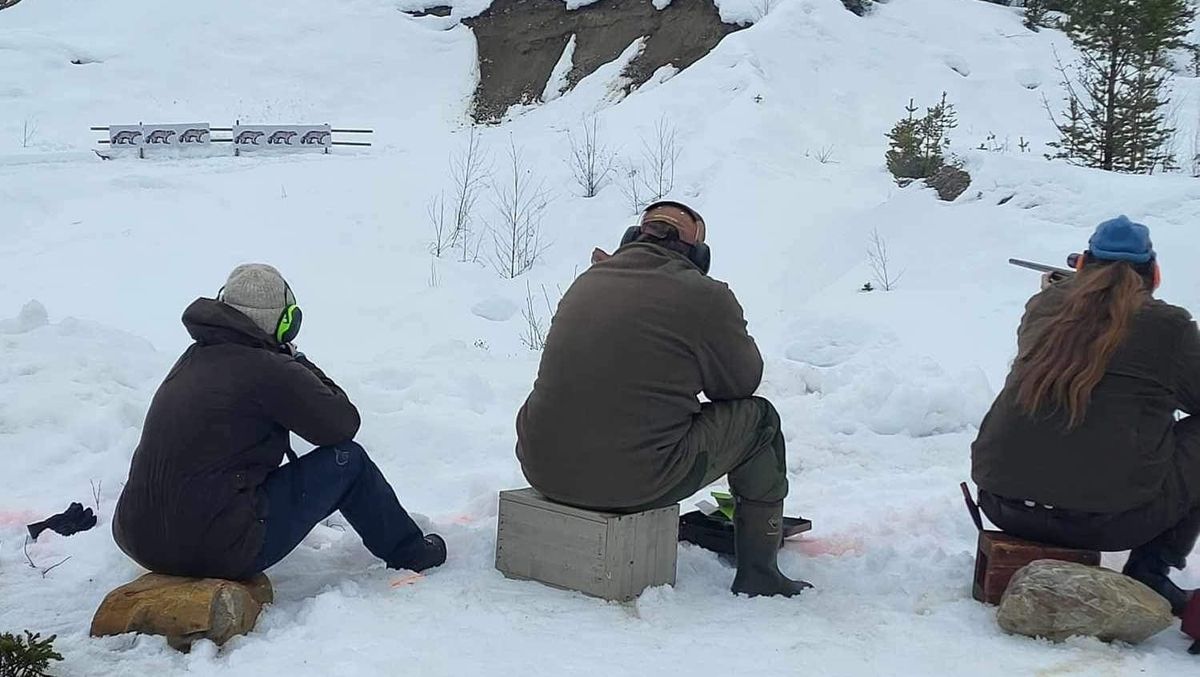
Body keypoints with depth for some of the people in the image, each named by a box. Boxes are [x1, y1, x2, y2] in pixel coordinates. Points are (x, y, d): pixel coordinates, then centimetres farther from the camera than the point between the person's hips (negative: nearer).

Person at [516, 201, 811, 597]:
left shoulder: (587, 282, 12)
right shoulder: (706, 298, -6)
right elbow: (742, 381, 7)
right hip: (634, 484, -6)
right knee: (758, 419, 14)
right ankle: (758, 574, 20)